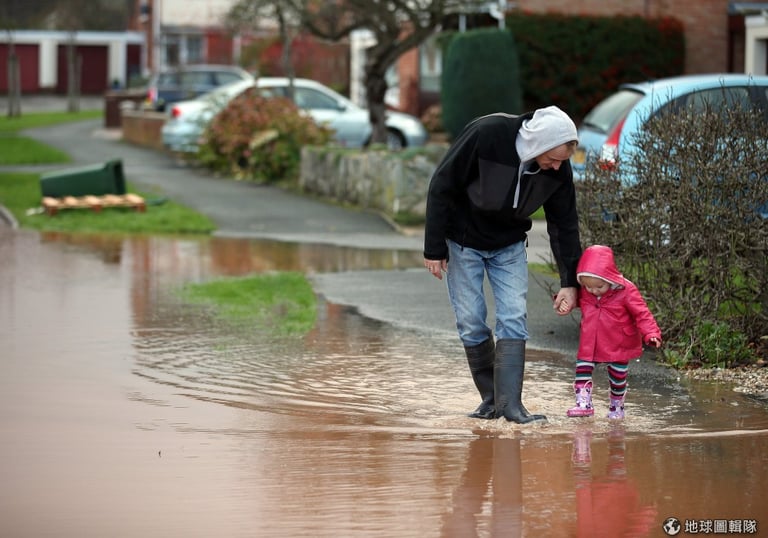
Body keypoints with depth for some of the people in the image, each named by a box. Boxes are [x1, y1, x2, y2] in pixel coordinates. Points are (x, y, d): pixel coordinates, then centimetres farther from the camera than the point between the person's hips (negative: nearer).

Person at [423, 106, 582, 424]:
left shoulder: (559, 170, -18)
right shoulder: (486, 134, -31)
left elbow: (564, 225, -5)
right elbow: (442, 186, -21)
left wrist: (569, 283, -6)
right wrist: (434, 249, -17)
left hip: (509, 246, 3)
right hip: (463, 241, -3)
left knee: (514, 320, -10)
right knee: (471, 324, -4)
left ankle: (510, 404, -11)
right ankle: (490, 398, 11)